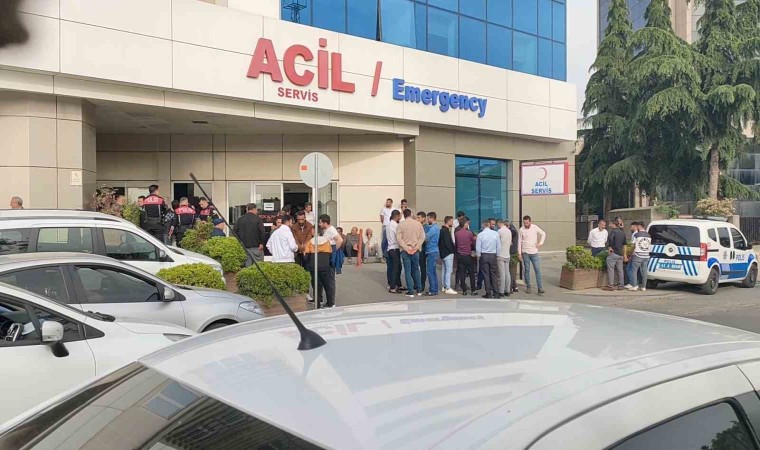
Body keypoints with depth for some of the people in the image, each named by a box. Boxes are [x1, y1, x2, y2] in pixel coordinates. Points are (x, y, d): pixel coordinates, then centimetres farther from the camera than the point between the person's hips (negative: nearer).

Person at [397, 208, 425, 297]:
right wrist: (416, 247, -6)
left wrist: (406, 248, -10)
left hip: (405, 250, -2)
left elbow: (399, 238, -10)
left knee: (407, 271, 2)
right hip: (416, 250, 2)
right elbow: (422, 237, -4)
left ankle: (410, 291, 2)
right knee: (416, 270, 15)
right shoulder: (418, 224, 1)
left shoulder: (400, 225, -4)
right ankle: (419, 290, 20)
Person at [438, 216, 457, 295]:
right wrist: (453, 250, -10)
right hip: (448, 253, -10)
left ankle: (444, 286, 20)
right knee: (449, 270, -8)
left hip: (443, 253, 10)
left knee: (444, 270, 13)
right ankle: (448, 288, -8)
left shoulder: (442, 230, 13)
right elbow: (447, 243, -21)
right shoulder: (446, 231, -16)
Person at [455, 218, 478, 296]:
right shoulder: (469, 233, -11)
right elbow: (473, 243, 2)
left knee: (461, 273, 7)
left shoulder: (456, 233, -1)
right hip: (467, 255, -3)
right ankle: (473, 290, 8)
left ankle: (464, 290, 7)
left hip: (459, 255, 3)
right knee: (471, 273, 7)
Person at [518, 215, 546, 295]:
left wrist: (540, 243, 2)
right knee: (527, 270, 5)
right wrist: (519, 253, -2)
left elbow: (543, 234, 13)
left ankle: (540, 288, -1)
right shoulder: (521, 229, -4)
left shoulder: (535, 227, -1)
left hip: (534, 252, 1)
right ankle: (528, 286, 16)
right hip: (525, 252, -1)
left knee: (537, 270, -2)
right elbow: (519, 241, 0)